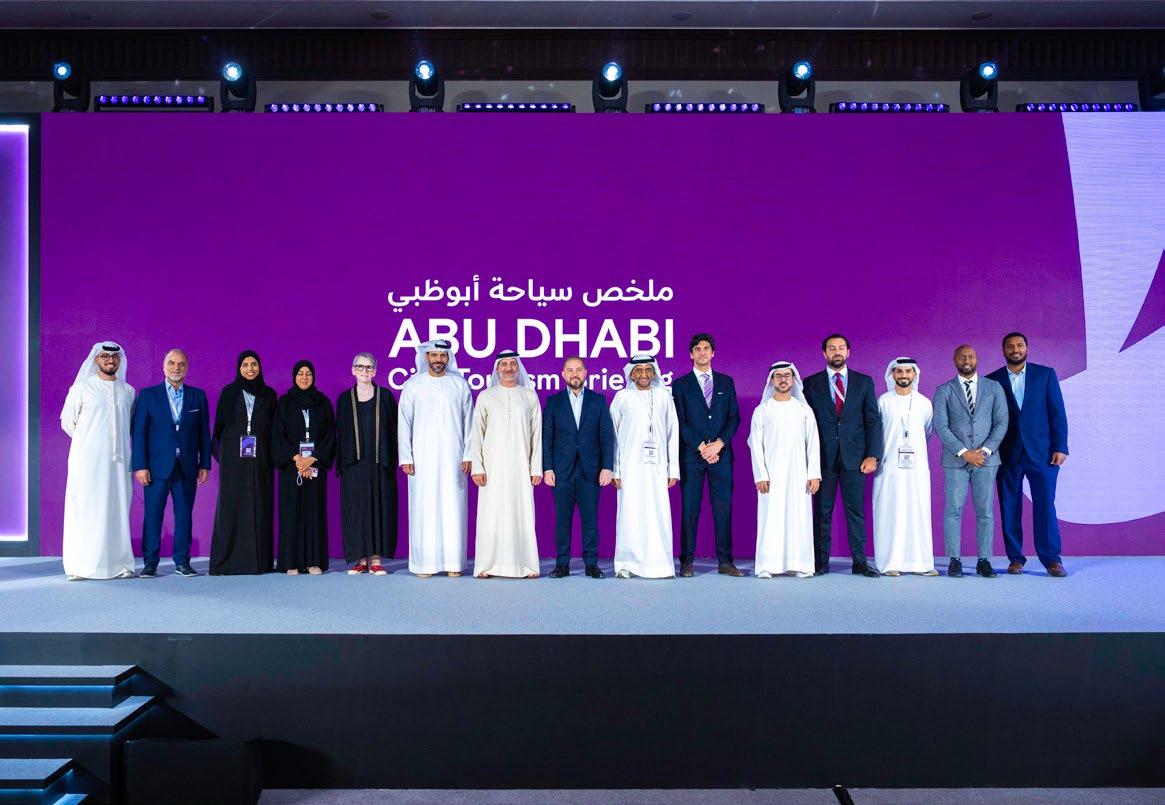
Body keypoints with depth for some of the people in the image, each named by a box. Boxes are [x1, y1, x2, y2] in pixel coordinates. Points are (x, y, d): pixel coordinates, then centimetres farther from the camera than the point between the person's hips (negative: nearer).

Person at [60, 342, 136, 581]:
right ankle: (78, 567, 0)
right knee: (84, 510, -4)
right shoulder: (82, 387, 3)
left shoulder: (128, 391, 12)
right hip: (87, 460, -2)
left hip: (119, 459, 3)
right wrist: (87, 441, 9)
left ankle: (119, 564, 5)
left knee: (118, 510, 2)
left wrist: (116, 441, 14)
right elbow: (67, 421, 8)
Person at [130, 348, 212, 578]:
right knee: (153, 515, 0)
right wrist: (140, 466, -7)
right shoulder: (148, 395, 4)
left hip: (187, 467, 2)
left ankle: (182, 561, 13)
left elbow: (204, 432, 9)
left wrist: (205, 464, 5)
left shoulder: (198, 396, 9)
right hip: (157, 466, -1)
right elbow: (139, 432, 0)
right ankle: (150, 562, 9)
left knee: (184, 515, 5)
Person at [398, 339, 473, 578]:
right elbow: (404, 423, 4)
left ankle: (453, 562, 4)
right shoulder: (412, 385, 5)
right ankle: (425, 562, 3)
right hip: (422, 457, 0)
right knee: (424, 507, -2)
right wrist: (405, 457, -2)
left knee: (453, 507, -1)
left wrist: (468, 455, 0)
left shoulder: (460, 384, 7)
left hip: (453, 457, 1)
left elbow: (468, 421, 7)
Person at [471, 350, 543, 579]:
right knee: (491, 515, -2)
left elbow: (536, 433, 7)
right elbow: (477, 433, 6)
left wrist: (536, 467, 0)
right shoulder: (485, 396, 8)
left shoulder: (529, 396, 9)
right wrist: (477, 467, -3)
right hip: (492, 466, 0)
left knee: (522, 514, -2)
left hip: (521, 466, 0)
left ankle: (526, 565, 3)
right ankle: (487, 566, 3)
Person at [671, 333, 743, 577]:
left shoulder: (726, 382, 13)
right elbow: (680, 422, -1)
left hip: (721, 454, 2)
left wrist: (718, 444, -8)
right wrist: (701, 447, -10)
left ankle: (725, 561, 7)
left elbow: (734, 417, 7)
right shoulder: (680, 385, 6)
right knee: (689, 509, 0)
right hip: (691, 455, -2)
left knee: (723, 508, 1)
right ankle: (687, 561, 5)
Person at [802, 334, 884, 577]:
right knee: (822, 511, 2)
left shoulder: (864, 382, 9)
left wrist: (872, 455, -3)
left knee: (856, 511, 3)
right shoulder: (811, 383, 7)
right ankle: (821, 562, 9)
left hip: (855, 457, 1)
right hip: (823, 457, 0)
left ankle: (860, 562, 9)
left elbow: (873, 420, 6)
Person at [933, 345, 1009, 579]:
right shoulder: (944, 391, 6)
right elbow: (940, 426, -3)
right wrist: (964, 452, -11)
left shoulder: (994, 388, 10)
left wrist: (985, 450, -9)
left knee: (985, 512, 2)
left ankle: (984, 561, 7)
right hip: (955, 460, -1)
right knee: (953, 511, -1)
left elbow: (1001, 422, 4)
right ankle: (954, 560, 3)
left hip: (986, 458, 1)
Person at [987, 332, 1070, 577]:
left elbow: (1057, 412, 3)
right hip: (1007, 455, 1)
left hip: (1041, 453, -1)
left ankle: (1052, 559, 4)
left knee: (1045, 505, -3)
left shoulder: (1045, 374, 7)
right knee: (1010, 508, 3)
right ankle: (1015, 558, 11)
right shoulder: (992, 381, 7)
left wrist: (1060, 447, -4)